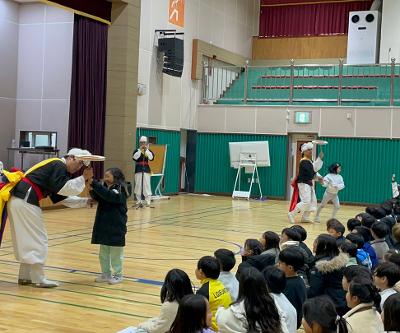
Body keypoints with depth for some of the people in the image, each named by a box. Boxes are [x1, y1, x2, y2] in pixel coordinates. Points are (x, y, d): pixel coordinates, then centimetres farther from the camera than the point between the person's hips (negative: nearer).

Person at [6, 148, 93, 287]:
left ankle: (25, 276, 25)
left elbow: (63, 197, 24)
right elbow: (64, 188, -16)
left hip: (18, 200, 10)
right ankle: (38, 279, 3)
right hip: (25, 201, -10)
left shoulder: (58, 168, 23)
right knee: (37, 240, -3)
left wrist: (86, 201, 18)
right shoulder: (58, 165, -6)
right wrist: (83, 178, -7)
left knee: (26, 240, 17)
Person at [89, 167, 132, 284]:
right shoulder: (105, 187, 8)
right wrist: (92, 189, -18)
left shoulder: (120, 190, -14)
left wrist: (94, 183, -34)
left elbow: (108, 195, -30)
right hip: (103, 226, 7)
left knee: (115, 252, 4)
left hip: (116, 227, -7)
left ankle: (118, 275, 15)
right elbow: (97, 198, 1)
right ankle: (106, 273, 25)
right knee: (103, 252, 14)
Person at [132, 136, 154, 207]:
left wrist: (146, 150, -13)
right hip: (138, 170, 1)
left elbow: (151, 158, -11)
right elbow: (134, 158, -12)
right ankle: (139, 201, 11)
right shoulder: (137, 151, 6)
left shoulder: (149, 151, 7)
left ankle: (147, 201, -2)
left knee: (147, 185, -6)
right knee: (138, 185, 1)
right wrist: (140, 150, -14)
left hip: (146, 170, -1)